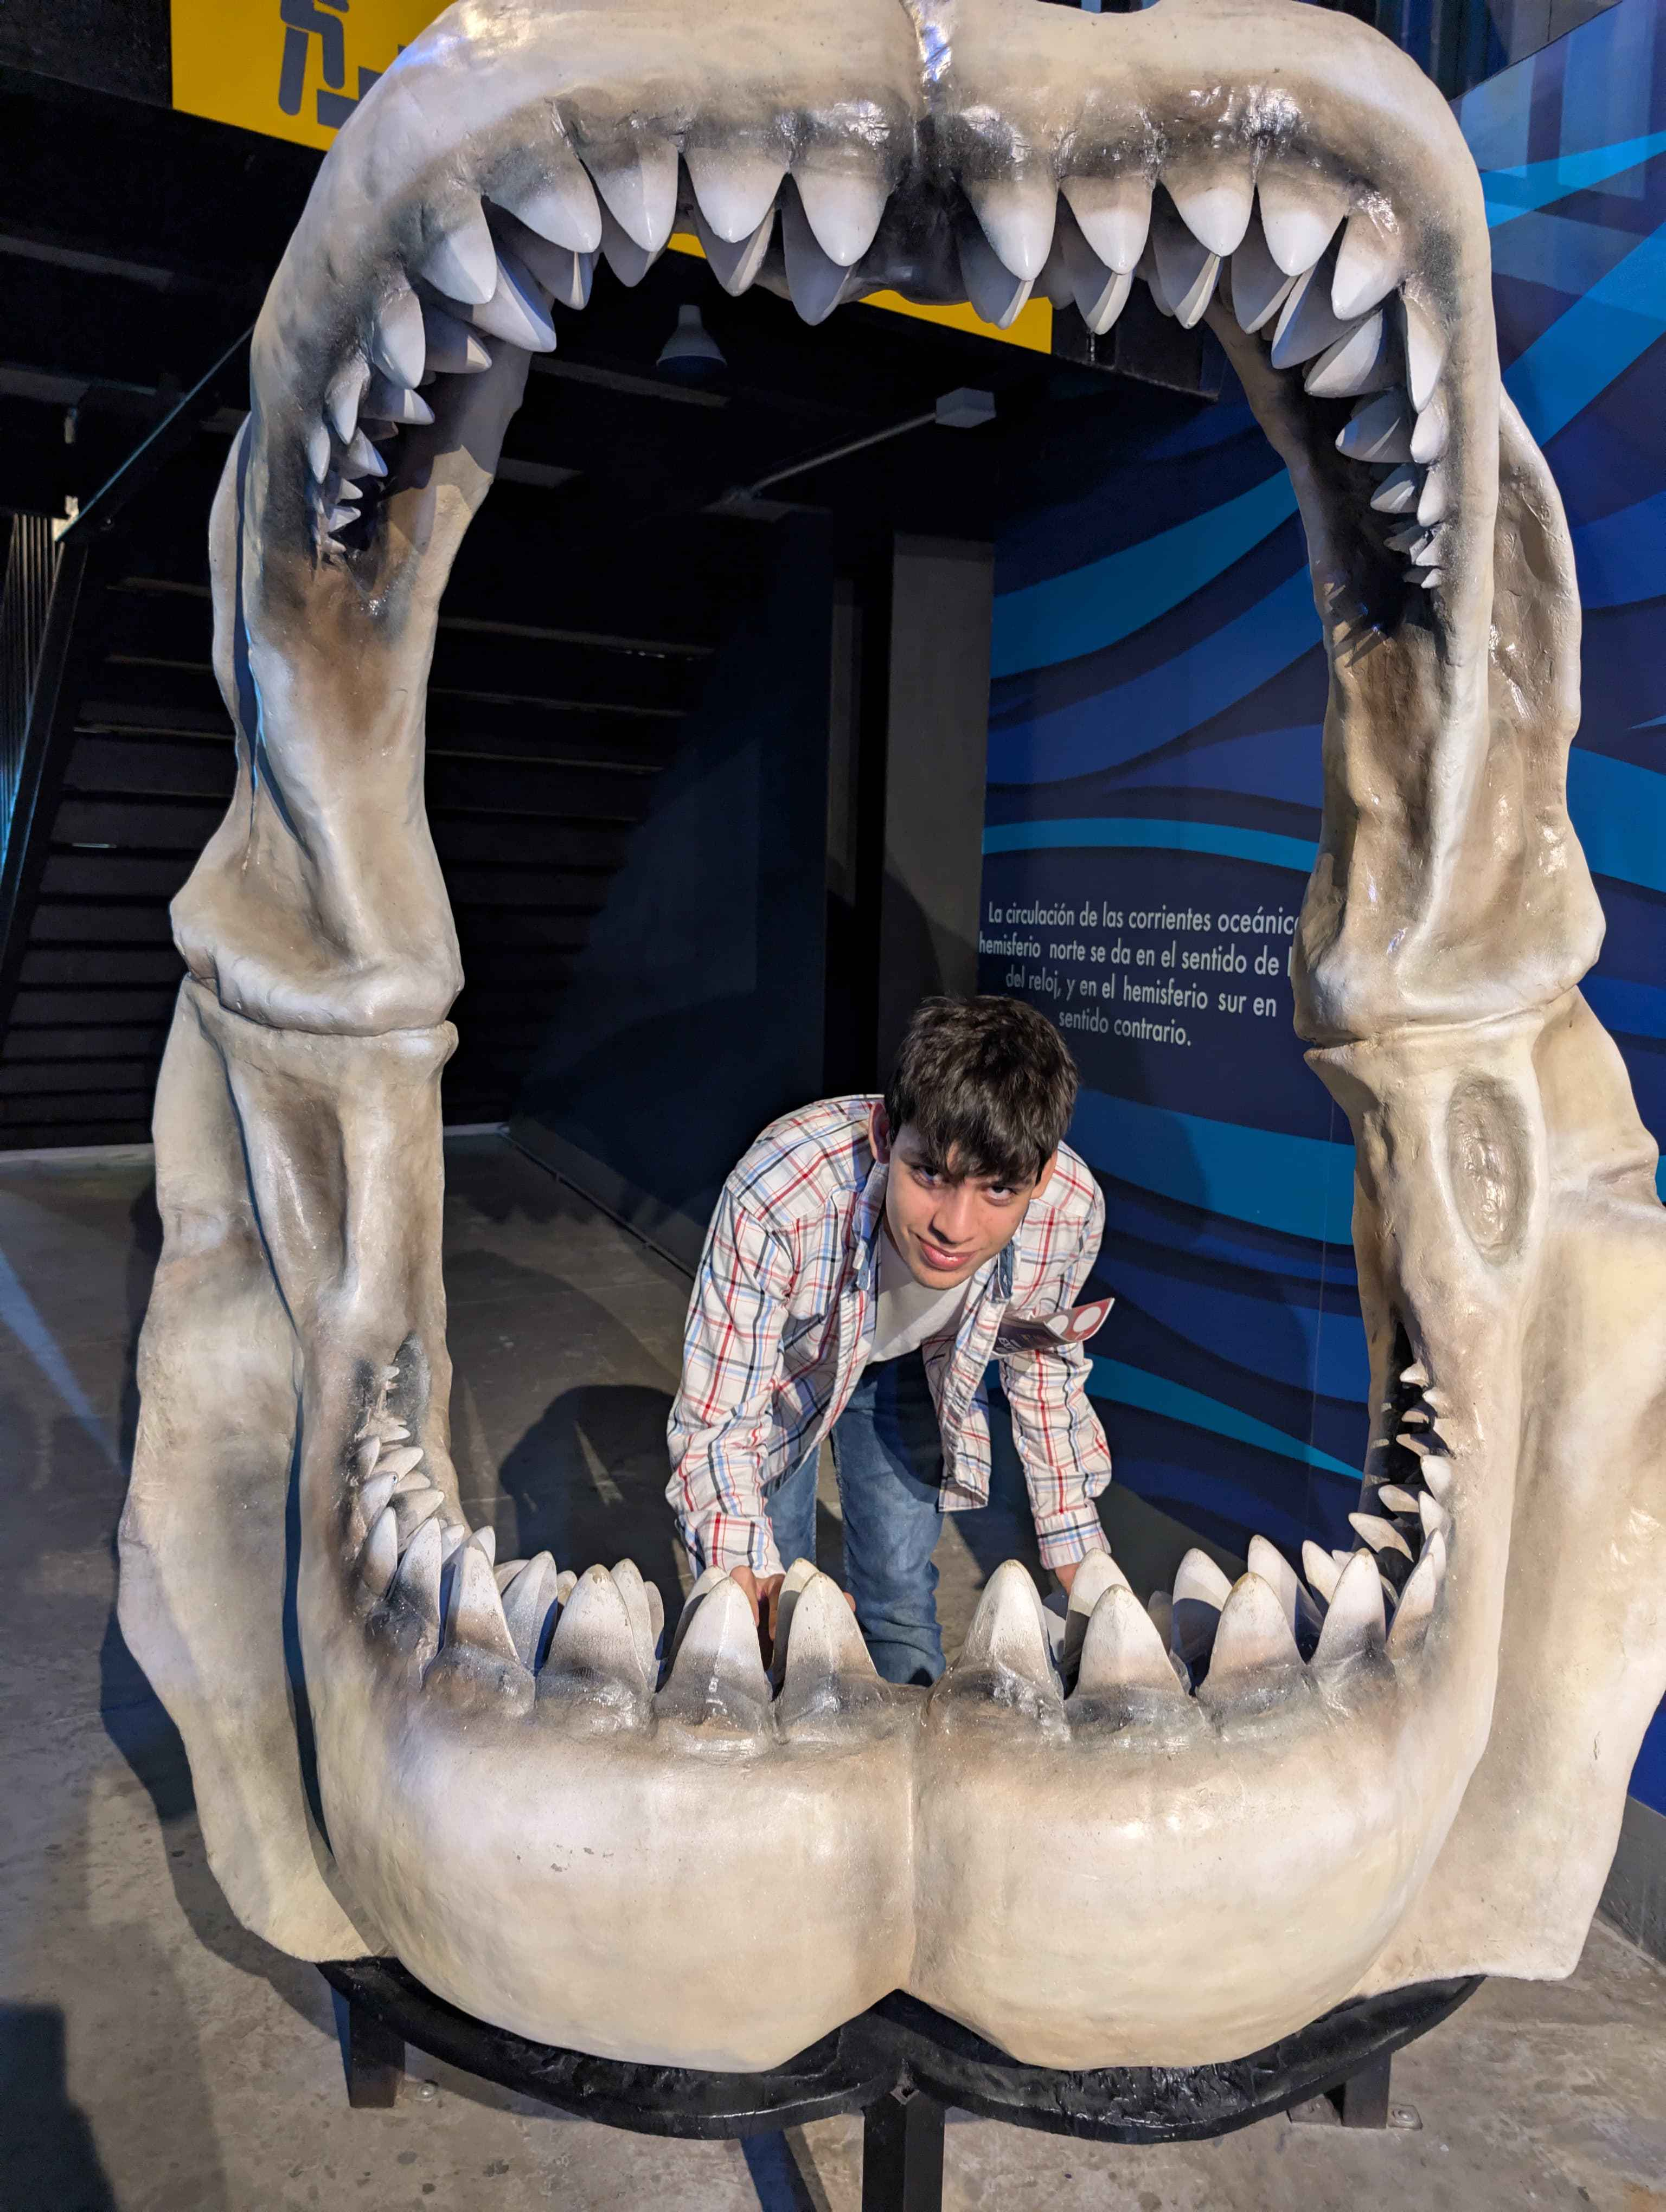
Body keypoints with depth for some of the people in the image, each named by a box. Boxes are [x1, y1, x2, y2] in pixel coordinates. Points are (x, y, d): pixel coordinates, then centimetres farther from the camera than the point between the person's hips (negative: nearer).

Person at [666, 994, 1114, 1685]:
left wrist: (1081, 1563, -1)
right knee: (769, 1607, 3)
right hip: (777, 1362, -1)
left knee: (902, 1597, 5)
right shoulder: (776, 1197, -45)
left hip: (908, 1367, 2)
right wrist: (755, 1587, -48)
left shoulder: (1071, 1211, -33)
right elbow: (716, 1426, -33)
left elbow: (1044, 1368, -10)